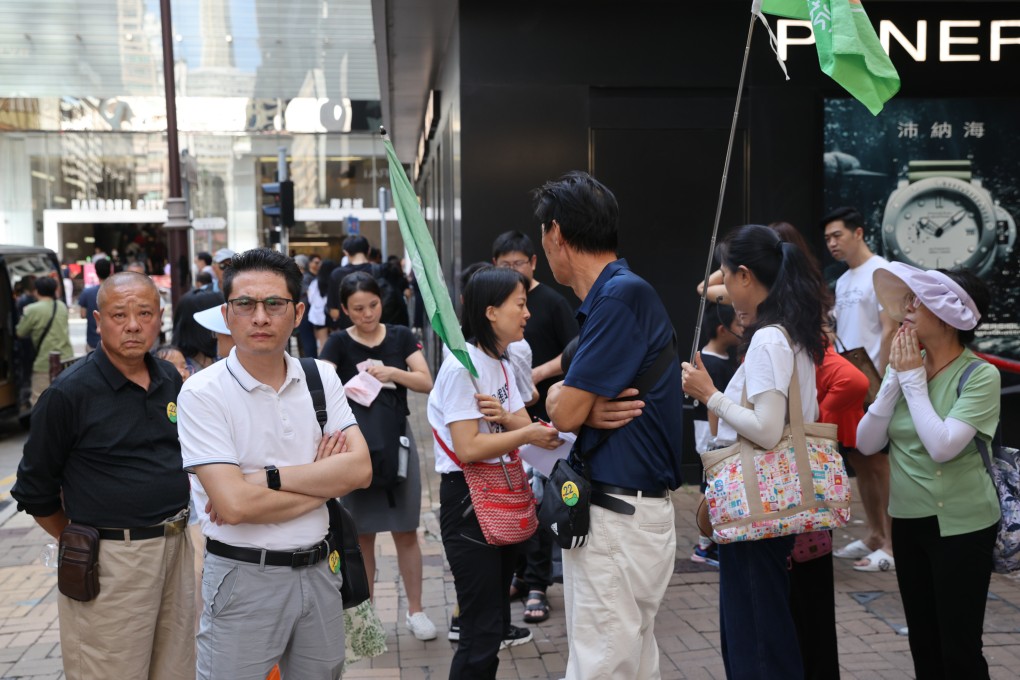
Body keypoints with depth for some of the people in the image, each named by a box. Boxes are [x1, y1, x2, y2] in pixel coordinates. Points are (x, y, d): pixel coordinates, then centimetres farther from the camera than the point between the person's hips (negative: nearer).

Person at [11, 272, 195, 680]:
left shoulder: (171, 380, 6)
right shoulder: (70, 392, -10)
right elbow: (34, 491, -2)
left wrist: (170, 531, 14)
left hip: (177, 551, 6)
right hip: (110, 560, -5)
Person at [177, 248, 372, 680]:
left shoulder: (322, 378, 2)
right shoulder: (203, 393, -12)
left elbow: (359, 470, -10)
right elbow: (235, 505, -20)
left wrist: (268, 477, -18)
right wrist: (323, 481, -10)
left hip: (317, 573, 4)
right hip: (243, 579, -4)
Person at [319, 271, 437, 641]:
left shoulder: (401, 336, 3)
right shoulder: (339, 343, -2)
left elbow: (426, 382, -4)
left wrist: (393, 373, -19)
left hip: (397, 438, 1)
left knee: (406, 531, 5)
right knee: (362, 533, 8)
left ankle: (415, 610, 17)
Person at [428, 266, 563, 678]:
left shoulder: (501, 363, 11)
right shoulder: (463, 366, -19)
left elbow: (525, 426, 5)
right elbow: (468, 448, -25)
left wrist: (505, 417, -16)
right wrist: (526, 434, -20)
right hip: (467, 500, -9)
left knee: (493, 612, 21)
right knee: (481, 633, -5)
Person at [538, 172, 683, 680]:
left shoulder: (622, 295, -19)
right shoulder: (608, 295, 12)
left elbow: (565, 412, -20)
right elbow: (570, 412, 12)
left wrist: (558, 395, 2)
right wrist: (589, 409, -10)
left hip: (620, 518, -10)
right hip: (607, 508, 10)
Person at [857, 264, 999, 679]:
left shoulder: (980, 375, -15)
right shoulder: (905, 364, -1)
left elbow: (943, 446, -26)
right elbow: (867, 444, -4)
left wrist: (914, 380, -18)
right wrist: (895, 378, -12)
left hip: (960, 524, -5)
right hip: (908, 520, 6)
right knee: (922, 642, 18)